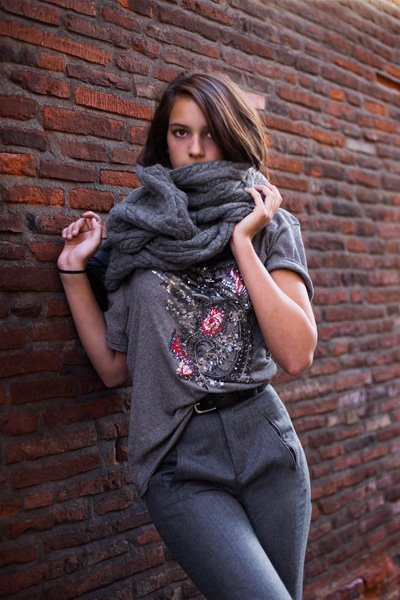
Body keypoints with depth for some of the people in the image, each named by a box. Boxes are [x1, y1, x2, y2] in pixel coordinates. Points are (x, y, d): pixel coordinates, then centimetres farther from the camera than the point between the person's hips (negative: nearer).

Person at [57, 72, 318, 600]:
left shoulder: (270, 226, 3)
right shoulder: (135, 231, 5)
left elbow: (297, 354, -11)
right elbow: (114, 368, 7)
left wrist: (242, 241, -11)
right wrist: (75, 271, 2)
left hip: (264, 443, 2)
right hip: (179, 461, -1)